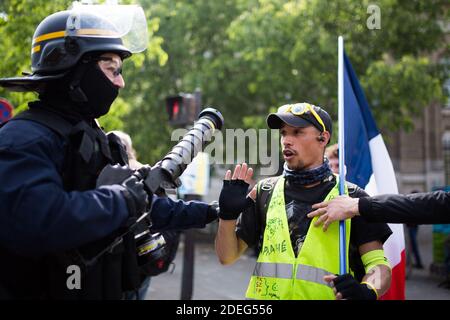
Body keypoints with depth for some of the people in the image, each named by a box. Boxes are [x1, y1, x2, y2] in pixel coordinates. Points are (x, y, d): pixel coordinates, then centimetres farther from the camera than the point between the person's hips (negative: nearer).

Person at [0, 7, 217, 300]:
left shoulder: (95, 139, 12)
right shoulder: (24, 139, -20)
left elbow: (142, 206, 22)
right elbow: (37, 223, -36)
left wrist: (206, 213, 21)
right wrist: (121, 198, -25)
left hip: (103, 290, 9)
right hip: (38, 290, -9)